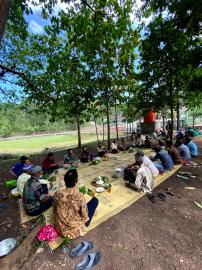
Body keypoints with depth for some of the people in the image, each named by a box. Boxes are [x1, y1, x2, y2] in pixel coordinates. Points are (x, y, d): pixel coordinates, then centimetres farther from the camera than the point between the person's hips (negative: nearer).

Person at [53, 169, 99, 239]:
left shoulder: (57, 194, -20)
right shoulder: (80, 197, -32)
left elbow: (55, 211, -3)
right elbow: (85, 216, -17)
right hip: (75, 231, -4)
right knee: (95, 200, 6)